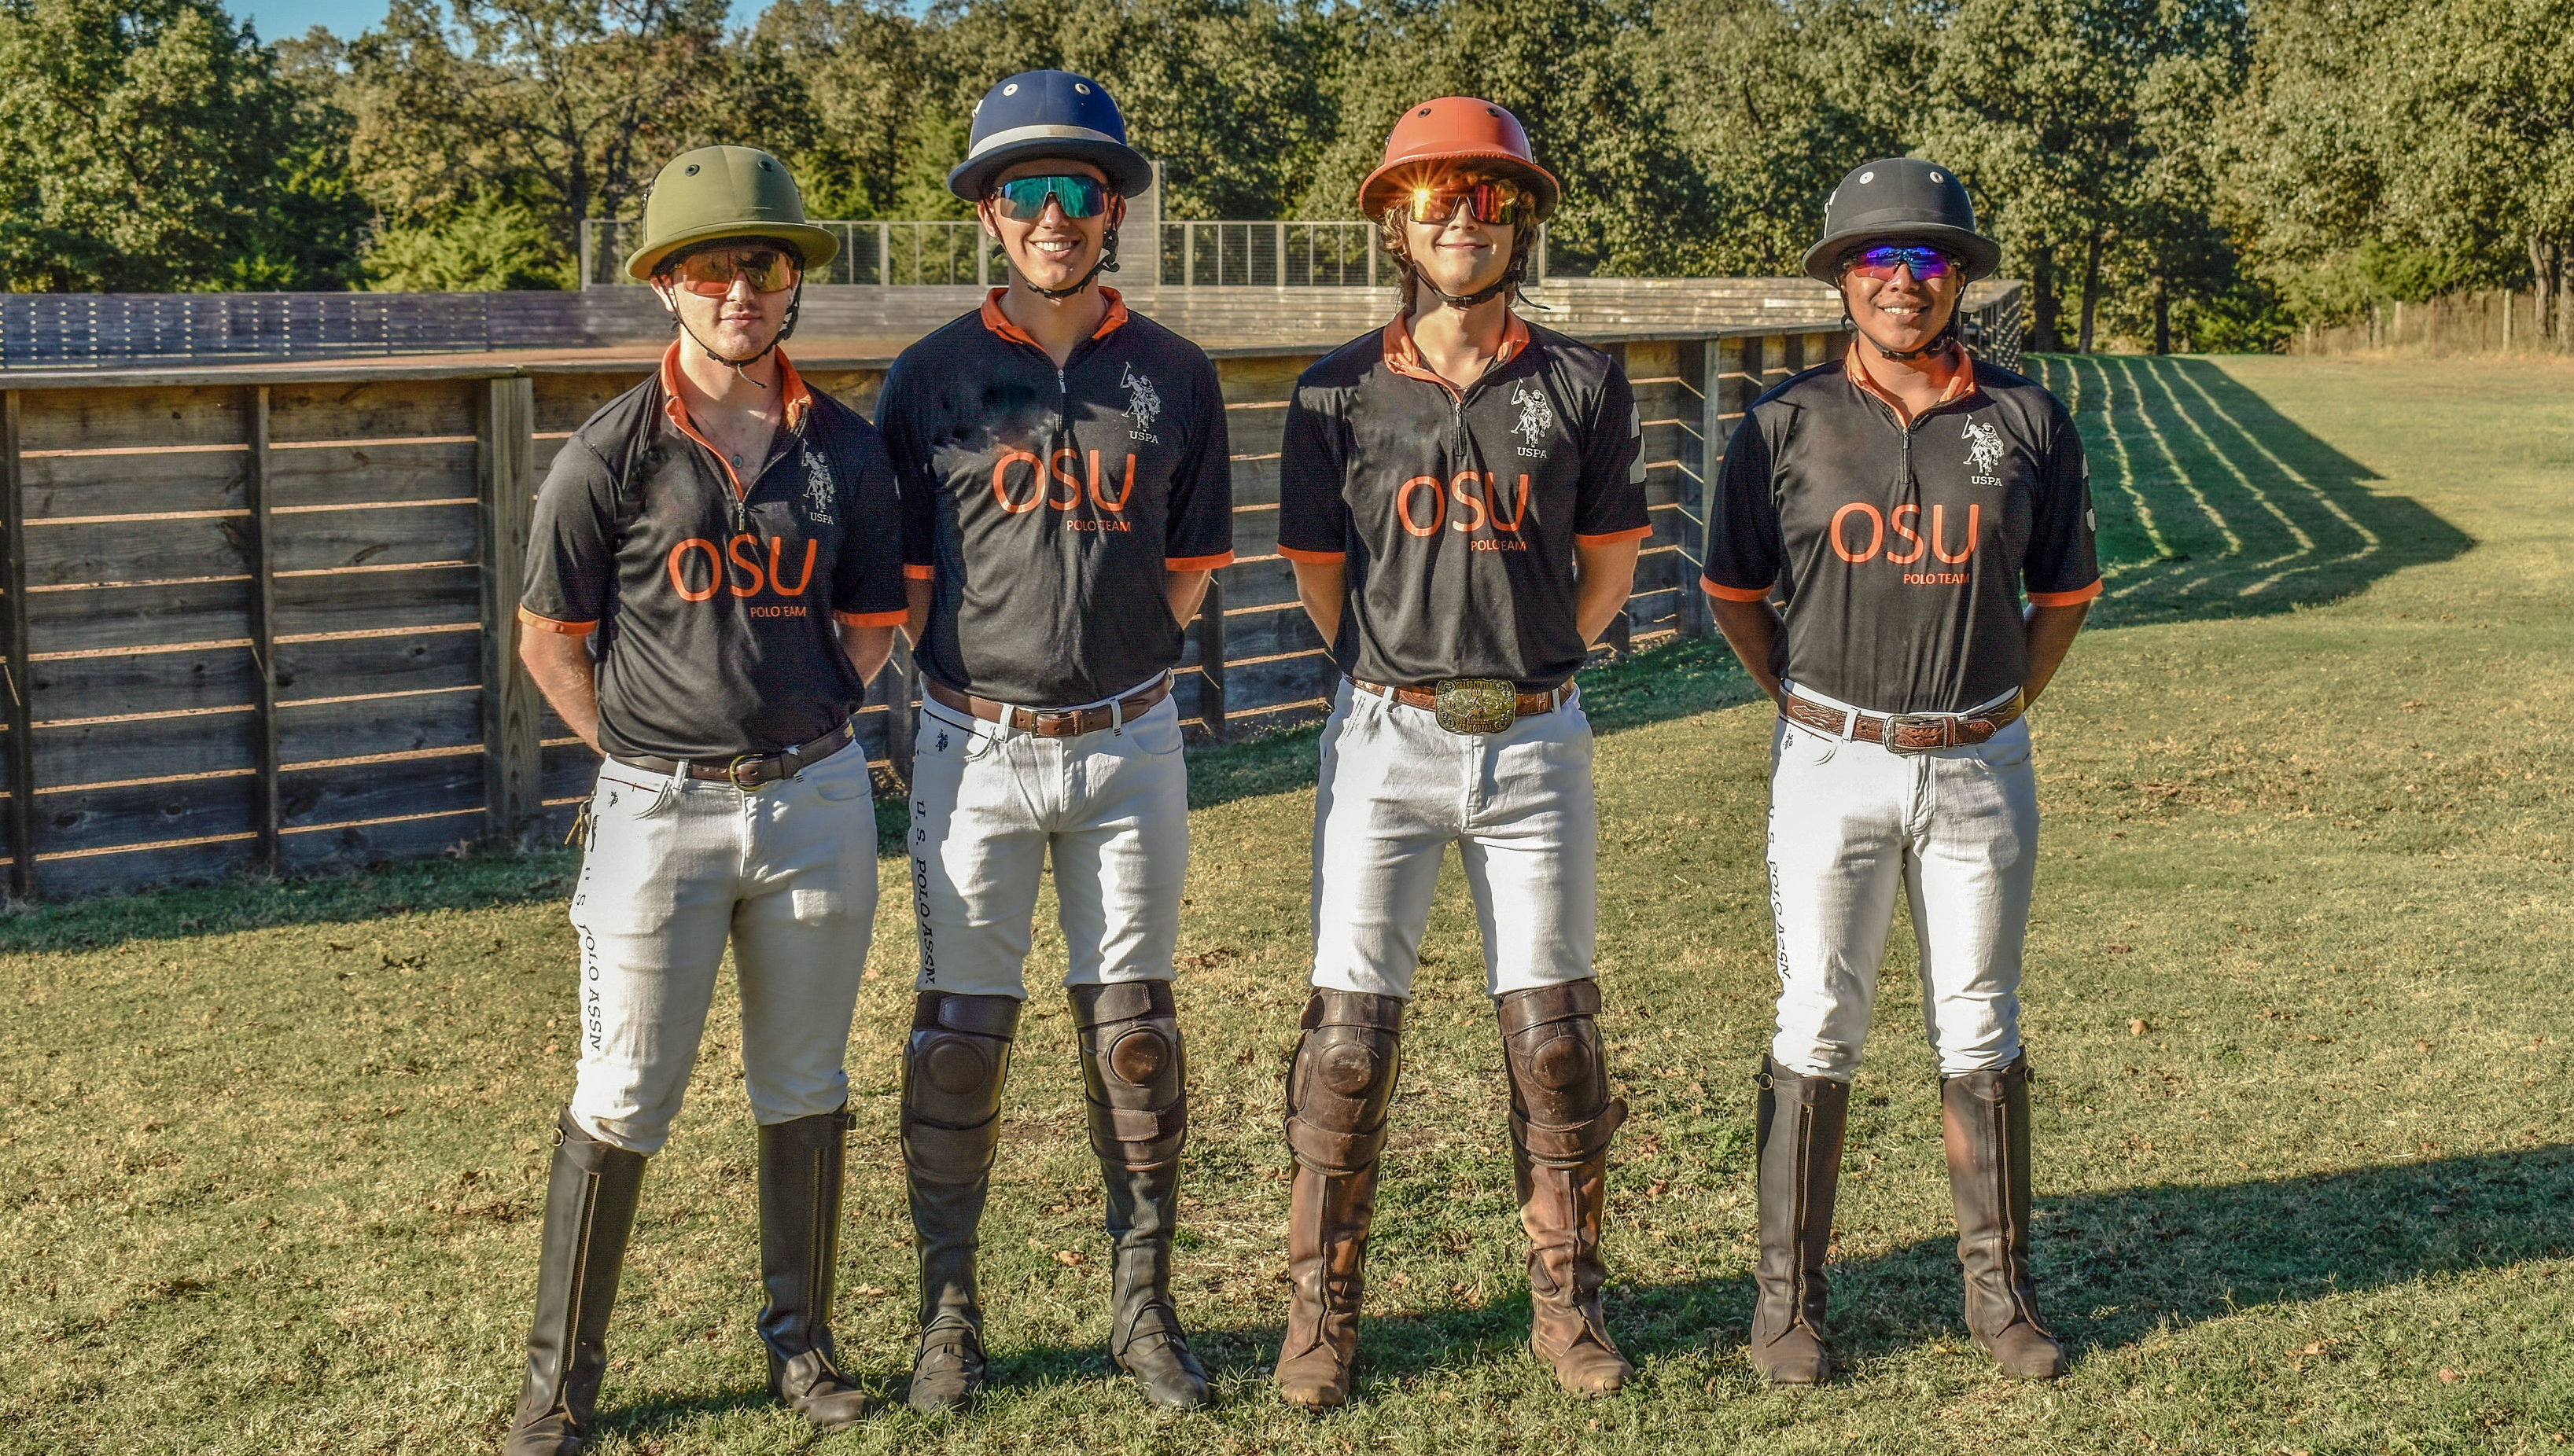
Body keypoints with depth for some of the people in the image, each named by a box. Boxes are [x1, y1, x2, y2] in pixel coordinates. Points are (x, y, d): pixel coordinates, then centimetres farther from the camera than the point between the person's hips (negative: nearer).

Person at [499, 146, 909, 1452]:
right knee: (620, 1104, 1)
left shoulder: (845, 449, 3)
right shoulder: (612, 452, -6)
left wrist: (798, 728, 5)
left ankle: (798, 1342, 27)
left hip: (817, 800, 3)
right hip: (660, 811, -3)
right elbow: (550, 637, 1)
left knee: (805, 1090, 13)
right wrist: (646, 754, 0)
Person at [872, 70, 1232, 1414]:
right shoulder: (932, 377, 0)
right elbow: (901, 586, 4)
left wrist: (1107, 661, 3)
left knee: (1133, 1029, 8)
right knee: (960, 1032, 3)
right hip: (975, 746, -1)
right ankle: (949, 1314, 15)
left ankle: (1143, 1305, 20)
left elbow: (1184, 579, 9)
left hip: (1128, 746, 1)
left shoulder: (1174, 377, 3)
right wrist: (981, 665, 2)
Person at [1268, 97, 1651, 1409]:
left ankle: (1565, 1305, 19)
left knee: (1553, 1036, 5)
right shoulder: (1339, 393, 0)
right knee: (1349, 1030, 0)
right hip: (1385, 742, -1)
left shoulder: (1582, 387, 2)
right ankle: (1322, 1312, 12)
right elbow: (1320, 578, 8)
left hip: (1536, 745, 1)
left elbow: (1607, 570, 11)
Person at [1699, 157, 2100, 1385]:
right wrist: (1809, 712, 5)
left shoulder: (2026, 421, 2)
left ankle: (1999, 1292, 21)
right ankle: (1788, 1299, 12)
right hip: (1834, 765, -1)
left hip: (1982, 770, 2)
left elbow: (2063, 591, 12)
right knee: (1817, 1033, 3)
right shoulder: (1787, 423, -2)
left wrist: (2004, 708, 7)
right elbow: (1734, 590, 7)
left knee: (1980, 1036, 10)